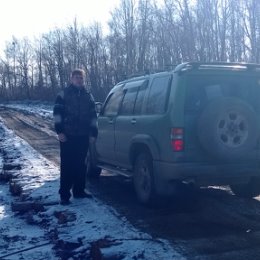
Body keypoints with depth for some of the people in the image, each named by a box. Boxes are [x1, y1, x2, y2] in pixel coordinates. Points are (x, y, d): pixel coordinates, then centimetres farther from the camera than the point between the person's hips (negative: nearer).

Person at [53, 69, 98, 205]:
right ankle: (64, 194, 0)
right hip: (67, 136, -4)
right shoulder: (64, 94, 2)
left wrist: (93, 133, 8)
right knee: (67, 165, -3)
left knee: (81, 164, 10)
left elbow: (93, 116, 14)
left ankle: (79, 190, 22)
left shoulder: (88, 96, 13)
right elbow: (57, 113, -3)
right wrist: (59, 131, -11)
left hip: (83, 136, 4)